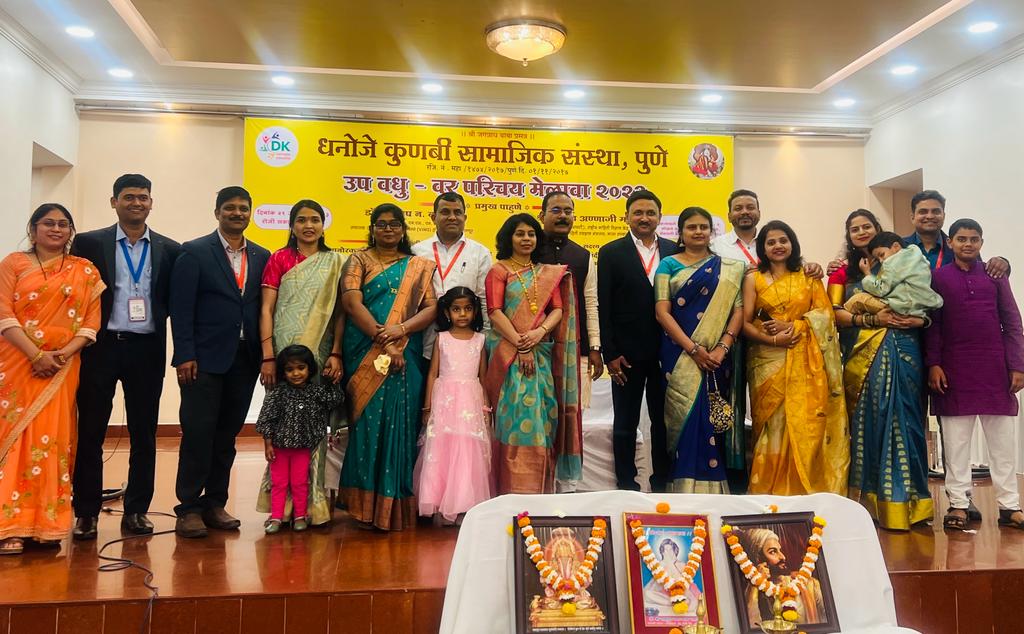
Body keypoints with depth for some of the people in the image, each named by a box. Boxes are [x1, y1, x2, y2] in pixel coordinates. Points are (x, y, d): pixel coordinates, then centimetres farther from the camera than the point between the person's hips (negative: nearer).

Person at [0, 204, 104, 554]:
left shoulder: (86, 271, 10)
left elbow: (91, 320, 4)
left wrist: (67, 352, -12)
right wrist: (36, 355, -15)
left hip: (62, 368, 1)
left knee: (51, 440, 1)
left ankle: (44, 524, 8)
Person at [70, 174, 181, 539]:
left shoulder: (170, 250, 6)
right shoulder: (89, 243, 3)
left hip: (147, 349, 1)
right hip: (101, 347, -1)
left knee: (144, 433, 7)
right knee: (90, 431, 4)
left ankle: (136, 510, 17)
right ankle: (86, 512, 15)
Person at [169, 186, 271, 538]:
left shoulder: (261, 256, 11)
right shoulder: (194, 252, -1)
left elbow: (263, 308, 10)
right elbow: (181, 307, -6)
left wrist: (265, 355, 3)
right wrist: (185, 355, -12)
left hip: (244, 360, 4)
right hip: (205, 359, -4)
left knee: (227, 434, 10)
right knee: (198, 432, -2)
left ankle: (214, 504, 21)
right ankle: (188, 508, 9)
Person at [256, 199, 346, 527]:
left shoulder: (335, 262, 10)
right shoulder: (278, 259, 6)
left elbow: (340, 312, 5)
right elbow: (266, 309, 1)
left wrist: (336, 354, -6)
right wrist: (268, 357, -7)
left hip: (319, 354, 1)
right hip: (284, 352, -1)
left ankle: (313, 502, 12)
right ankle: (281, 502, 10)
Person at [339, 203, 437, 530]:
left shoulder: (418, 266, 14)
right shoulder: (359, 260, 8)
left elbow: (431, 307, 4)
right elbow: (352, 302, -6)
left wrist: (401, 329, -14)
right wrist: (383, 341, -15)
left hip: (407, 358, 2)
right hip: (365, 356, -1)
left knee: (401, 425, 0)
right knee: (369, 423, -3)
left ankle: (396, 504, 8)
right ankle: (366, 502, 5)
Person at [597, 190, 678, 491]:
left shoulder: (674, 251, 6)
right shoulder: (611, 253, -1)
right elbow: (604, 307, -4)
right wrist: (610, 353, -9)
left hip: (667, 351, 2)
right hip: (627, 353, -2)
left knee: (664, 421, 12)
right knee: (625, 424, 9)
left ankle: (662, 484, 25)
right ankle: (627, 486, 20)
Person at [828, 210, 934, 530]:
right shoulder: (843, 273, 12)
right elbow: (835, 313, -1)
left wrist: (920, 319, -8)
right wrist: (873, 320, -13)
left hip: (903, 350, 1)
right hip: (862, 354, -1)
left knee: (903, 416, -4)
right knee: (868, 419, -3)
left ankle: (906, 499, 3)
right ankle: (873, 499, 4)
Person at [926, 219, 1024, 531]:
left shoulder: (995, 274, 8)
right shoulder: (938, 277, 4)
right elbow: (932, 325, 1)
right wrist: (933, 364, -7)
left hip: (995, 366, 2)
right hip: (955, 368, -1)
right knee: (956, 440, 3)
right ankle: (958, 504, 11)